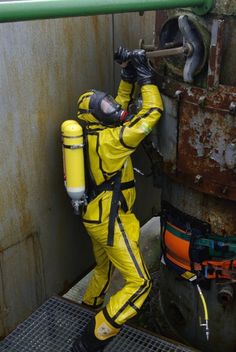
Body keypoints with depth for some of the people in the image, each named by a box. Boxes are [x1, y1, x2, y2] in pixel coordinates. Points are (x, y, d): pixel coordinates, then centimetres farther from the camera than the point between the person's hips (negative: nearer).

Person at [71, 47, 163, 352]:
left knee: (104, 268, 30)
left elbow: (121, 104, 17)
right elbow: (152, 112, -21)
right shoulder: (111, 139, -21)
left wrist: (128, 74, 8)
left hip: (96, 216, 10)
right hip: (110, 220, -10)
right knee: (139, 284, -6)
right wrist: (145, 76, -9)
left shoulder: (93, 132, 4)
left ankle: (89, 307, 51)